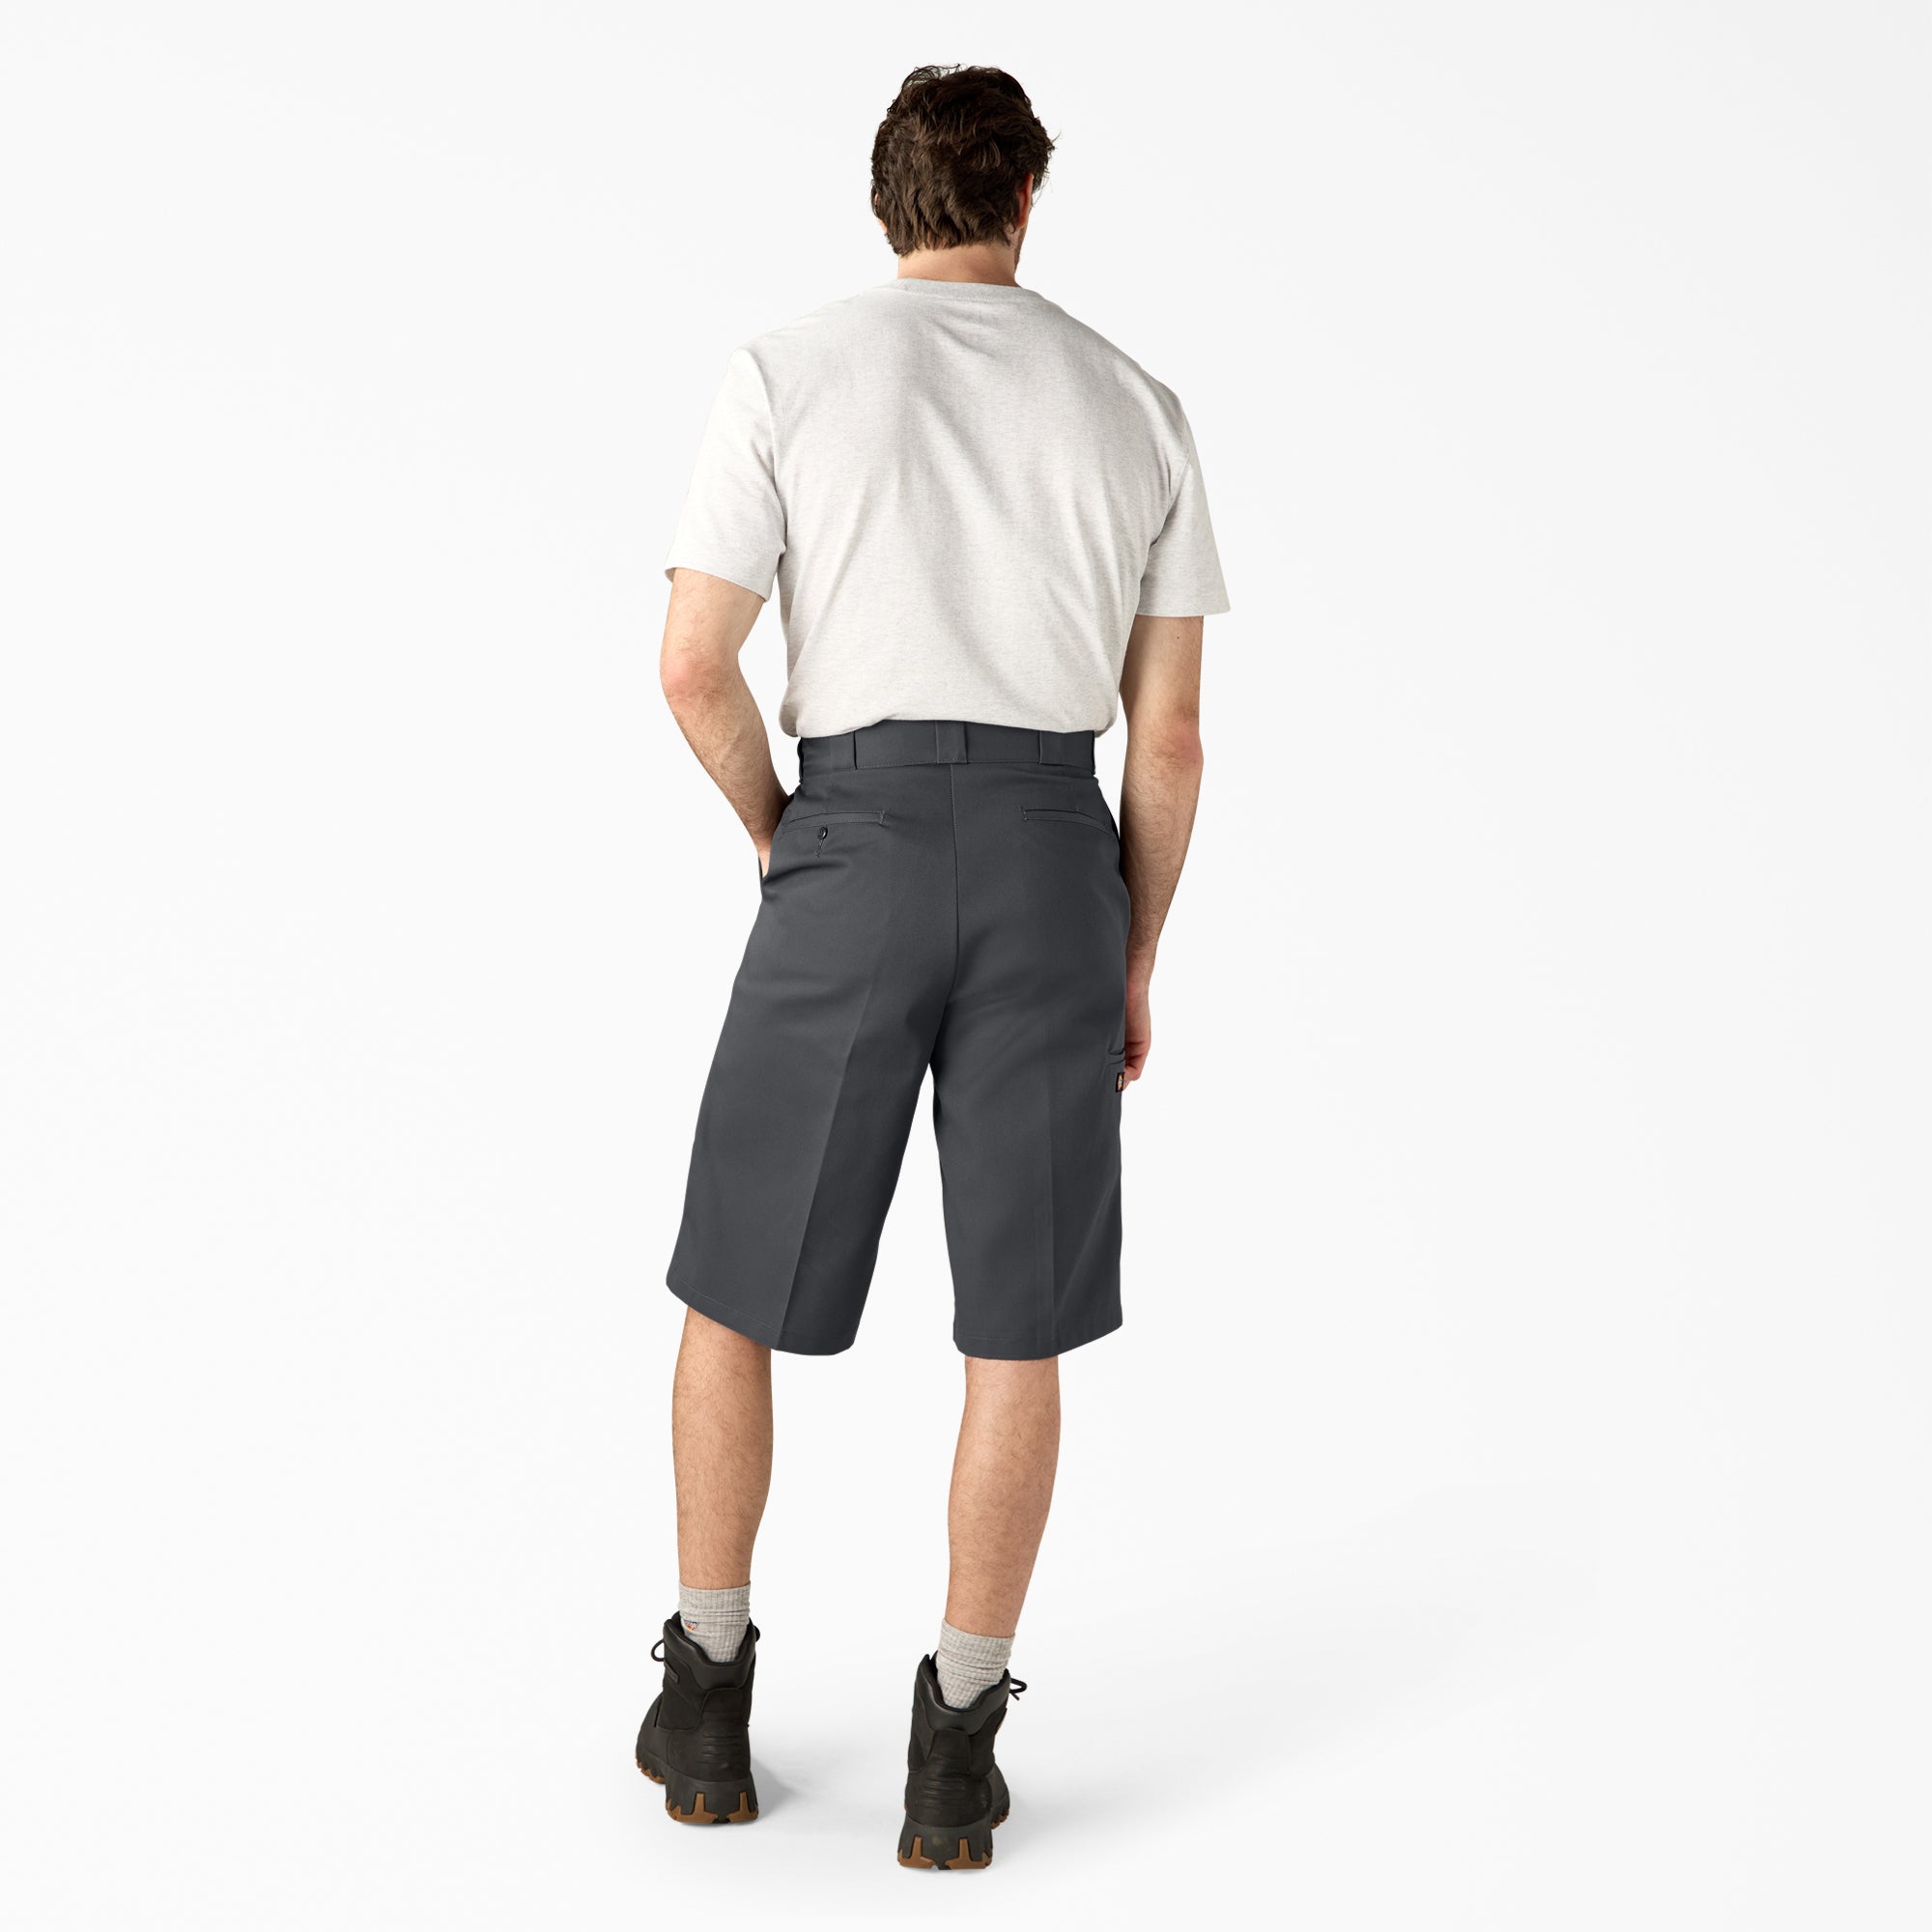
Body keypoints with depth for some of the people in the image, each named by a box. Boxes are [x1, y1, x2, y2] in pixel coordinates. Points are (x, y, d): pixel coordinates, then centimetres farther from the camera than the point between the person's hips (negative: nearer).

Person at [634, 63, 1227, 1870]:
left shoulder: (785, 371, 2)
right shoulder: (1137, 404, 10)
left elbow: (694, 666, -5)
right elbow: (1168, 734, 8)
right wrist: (1135, 960, 19)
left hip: (854, 856, -2)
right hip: (1052, 861, 2)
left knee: (732, 1281, 15)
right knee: (1016, 1326, 10)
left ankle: (705, 1704, 21)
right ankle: (954, 1753, 10)